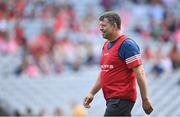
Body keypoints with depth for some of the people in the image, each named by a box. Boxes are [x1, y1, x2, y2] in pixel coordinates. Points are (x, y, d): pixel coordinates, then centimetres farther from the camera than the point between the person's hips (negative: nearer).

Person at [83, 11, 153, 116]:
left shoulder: (127, 45, -12)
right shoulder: (106, 45, 16)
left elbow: (139, 73, -16)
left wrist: (145, 99, -18)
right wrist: (92, 93, 17)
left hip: (122, 99, -9)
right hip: (112, 99, 9)